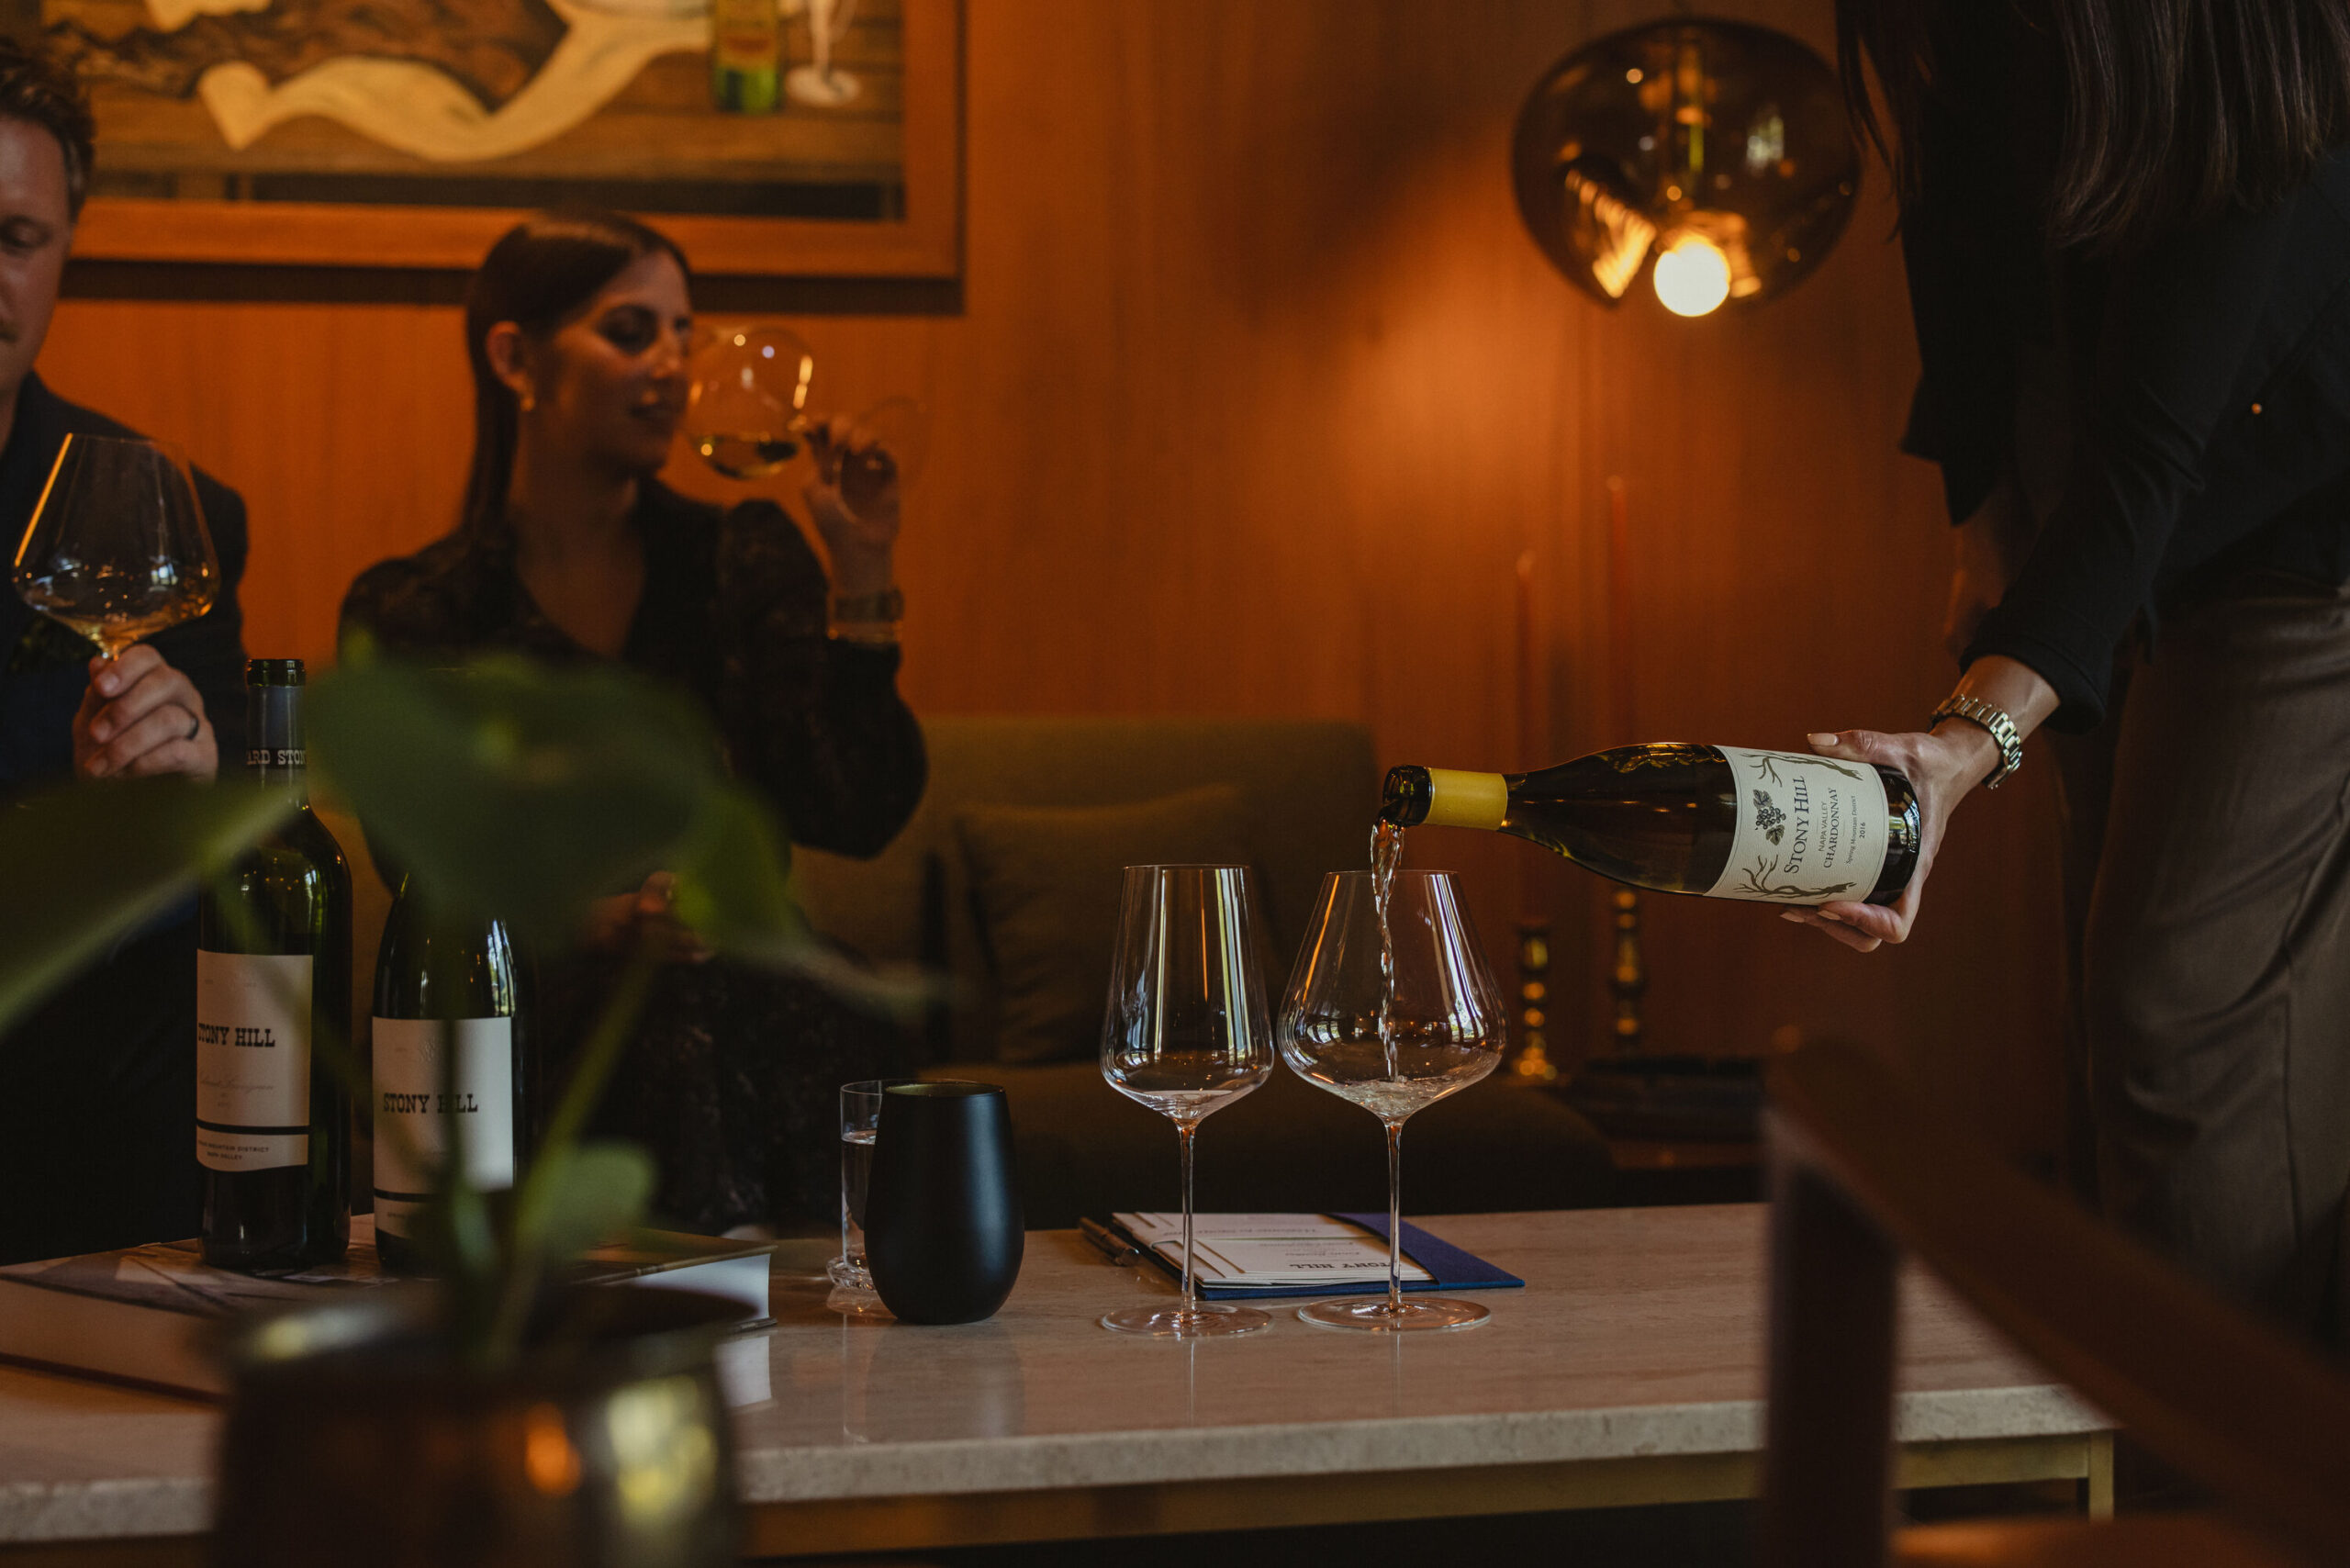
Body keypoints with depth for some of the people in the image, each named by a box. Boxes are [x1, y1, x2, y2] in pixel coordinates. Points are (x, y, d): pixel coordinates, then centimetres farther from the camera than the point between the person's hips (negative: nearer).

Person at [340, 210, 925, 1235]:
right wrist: (599, 923, -19)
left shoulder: (741, 561, 13)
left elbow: (858, 820, 0)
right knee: (684, 1028, -34)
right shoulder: (410, 616, 7)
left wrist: (861, 570, -4)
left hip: (750, 1004, 2)